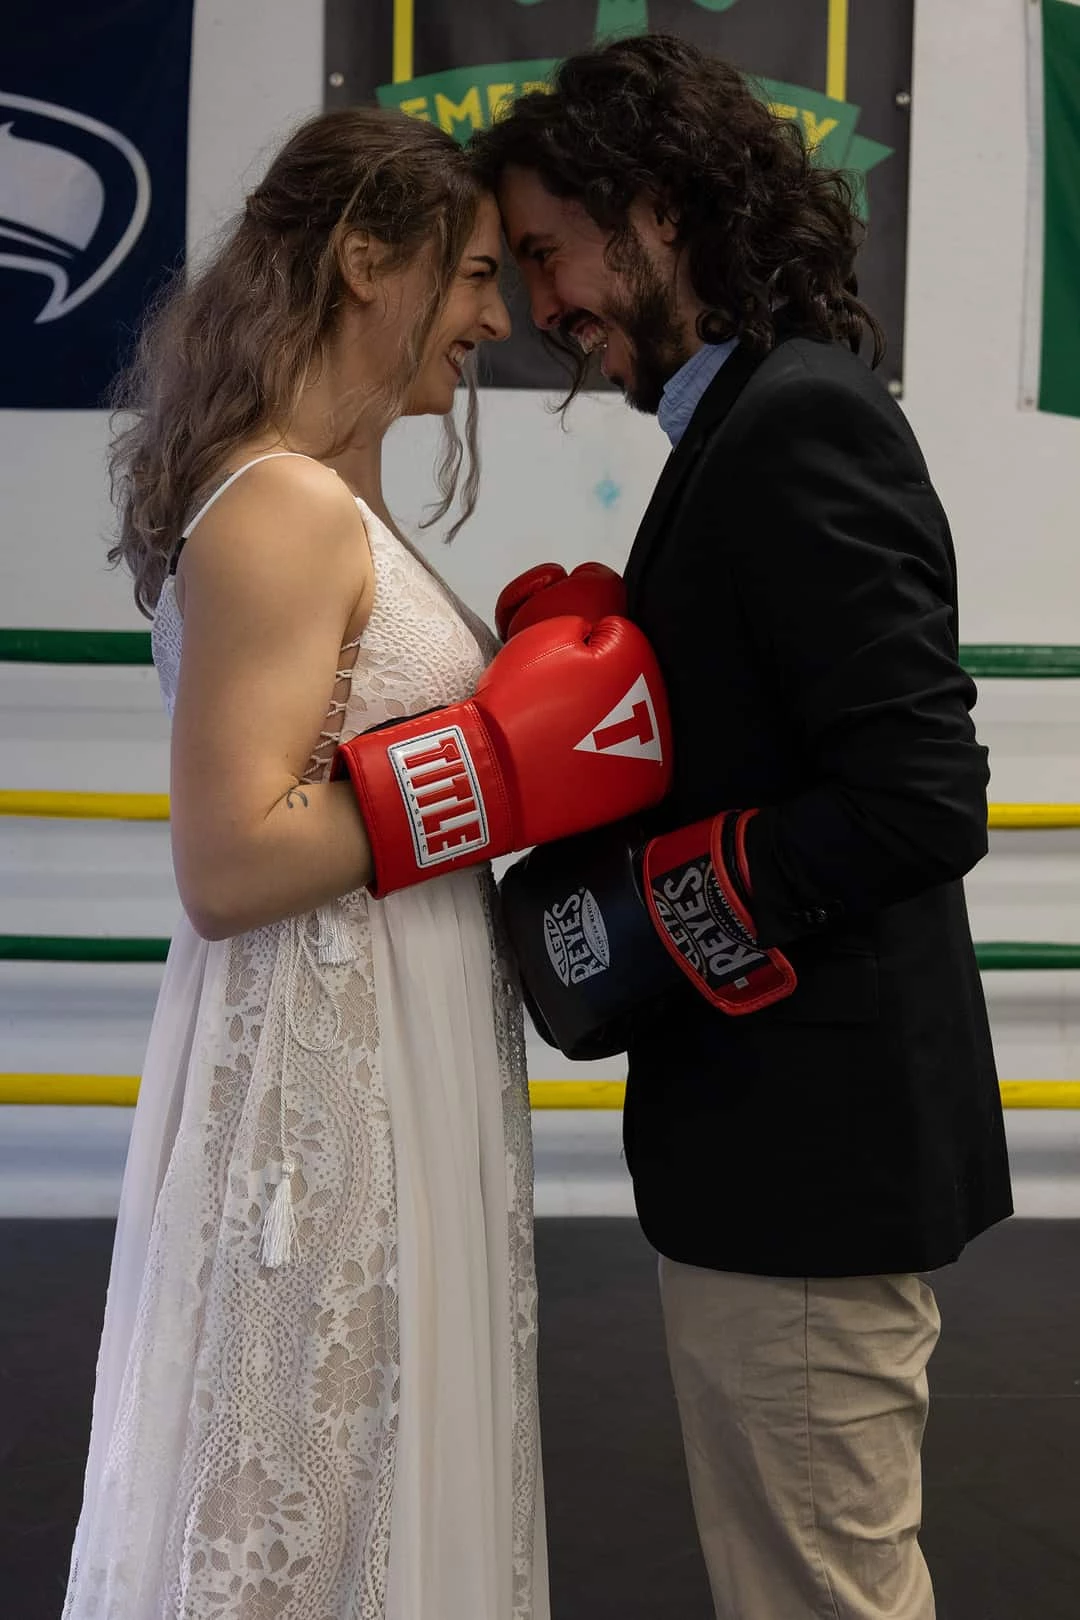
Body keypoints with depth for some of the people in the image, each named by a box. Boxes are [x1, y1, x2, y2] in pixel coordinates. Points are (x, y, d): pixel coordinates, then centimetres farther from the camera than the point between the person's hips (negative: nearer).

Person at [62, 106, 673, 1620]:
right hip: (328, 1097, -10)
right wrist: (505, 755, -19)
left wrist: (545, 683, 6)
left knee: (379, 1479, 20)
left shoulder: (336, 500, 12)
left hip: (389, 1079, 10)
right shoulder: (283, 505, -18)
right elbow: (229, 864, -23)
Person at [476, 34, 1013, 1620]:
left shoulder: (796, 424, -17)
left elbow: (923, 795, -24)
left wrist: (650, 910, -16)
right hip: (785, 1133, 10)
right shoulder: (766, 415, 14)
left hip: (810, 1152, -10)